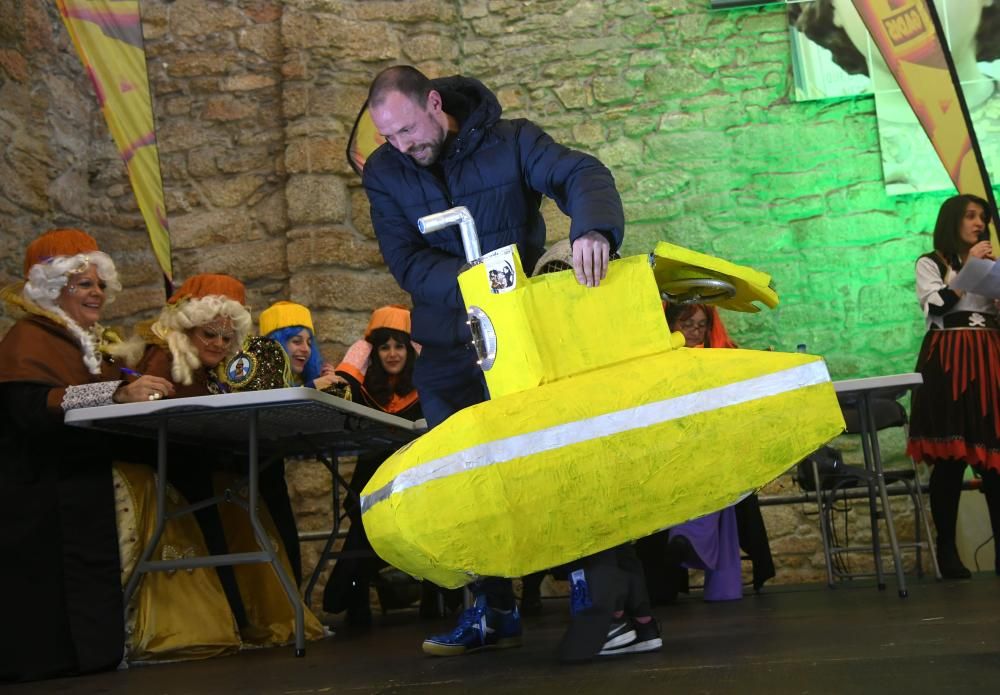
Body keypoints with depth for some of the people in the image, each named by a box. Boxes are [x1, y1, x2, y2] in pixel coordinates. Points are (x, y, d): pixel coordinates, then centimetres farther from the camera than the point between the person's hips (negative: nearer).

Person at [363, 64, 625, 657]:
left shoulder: (510, 141, -10)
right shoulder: (384, 174, -3)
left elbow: (582, 174, -25)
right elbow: (407, 261, -13)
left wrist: (593, 229, -48)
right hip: (448, 348, 3)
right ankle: (494, 611, 13)